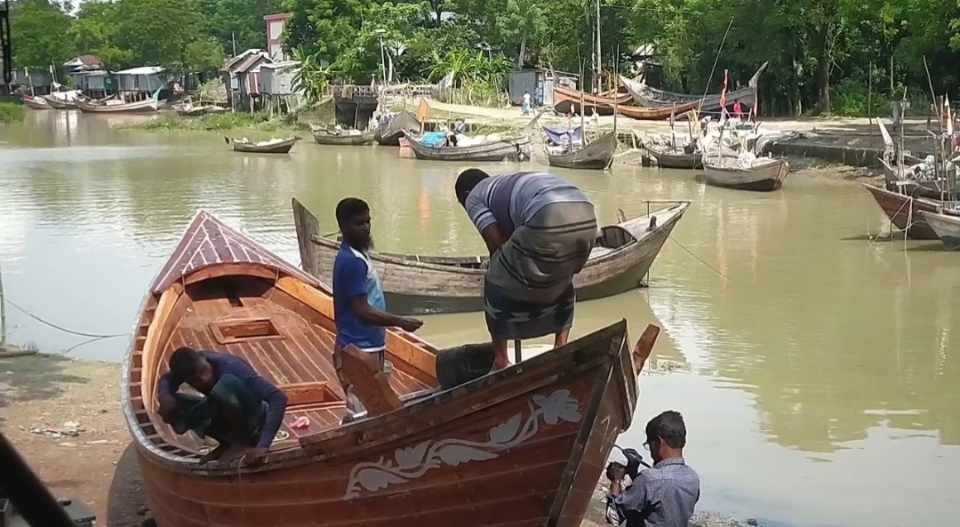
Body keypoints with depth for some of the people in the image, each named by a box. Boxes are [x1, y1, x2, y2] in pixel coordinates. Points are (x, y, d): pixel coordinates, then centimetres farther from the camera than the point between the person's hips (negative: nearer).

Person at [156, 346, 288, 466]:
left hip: (253, 420, -6)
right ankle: (228, 443, 3)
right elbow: (166, 379, 5)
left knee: (226, 383, -35)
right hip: (226, 420, 6)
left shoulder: (231, 367, -32)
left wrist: (263, 446, -47)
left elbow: (278, 398, -38)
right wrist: (164, 395, -21)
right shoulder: (192, 365, -16)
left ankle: (247, 441, -11)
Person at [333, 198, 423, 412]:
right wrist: (400, 322, -21)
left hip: (368, 347, 10)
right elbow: (362, 311, -22)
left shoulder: (356, 256, 12)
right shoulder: (352, 261, -19)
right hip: (359, 350, -10)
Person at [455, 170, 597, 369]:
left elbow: (496, 242, 8)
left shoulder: (474, 198, 21)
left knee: (497, 285, 13)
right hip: (586, 216, 7)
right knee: (561, 282, 34)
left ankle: (501, 361, 19)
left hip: (549, 220, -7)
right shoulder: (513, 183, 41)